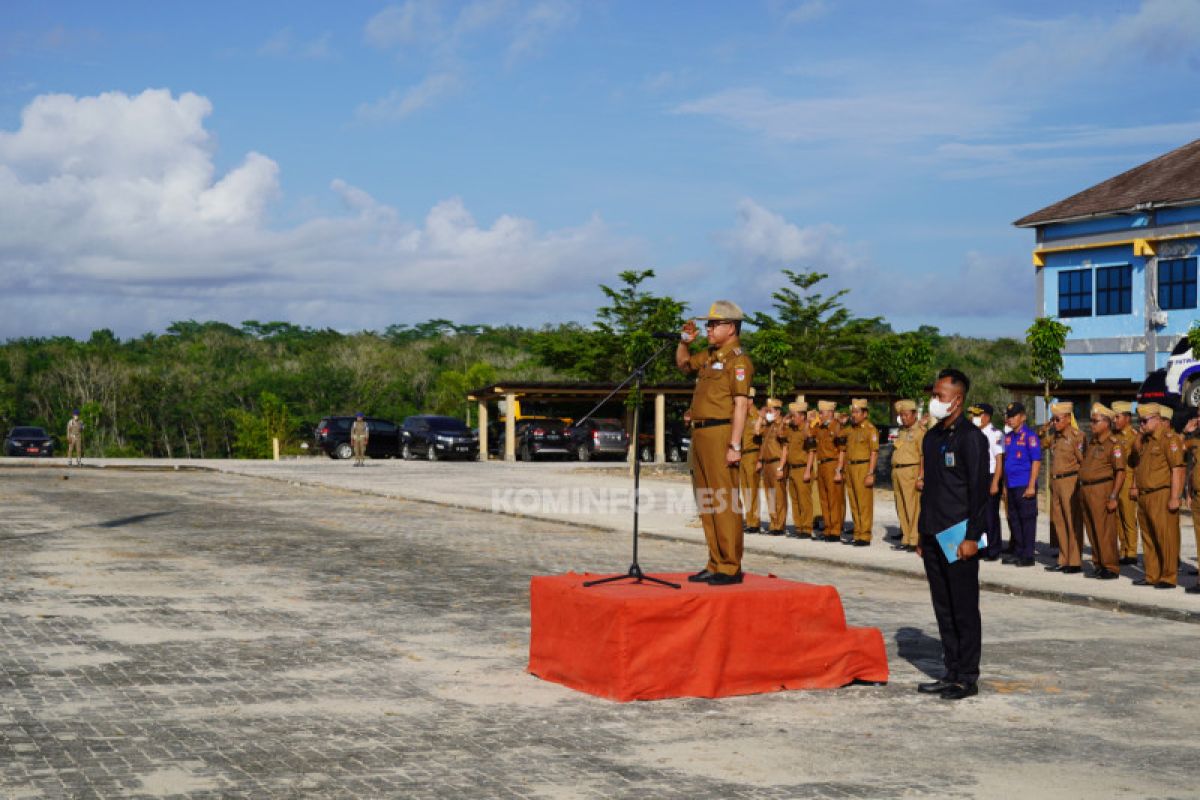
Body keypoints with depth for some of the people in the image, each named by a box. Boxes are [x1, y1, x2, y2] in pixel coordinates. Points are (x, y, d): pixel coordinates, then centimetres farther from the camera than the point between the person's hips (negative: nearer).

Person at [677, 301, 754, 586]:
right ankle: (716, 564, 19)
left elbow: (741, 405, -17)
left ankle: (731, 568, -6)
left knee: (725, 502, -9)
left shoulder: (737, 359, -10)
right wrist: (685, 341, 16)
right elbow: (682, 364, 36)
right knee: (706, 503, 12)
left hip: (720, 433, -10)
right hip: (700, 434, 10)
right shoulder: (709, 355, 17)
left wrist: (735, 445, -22)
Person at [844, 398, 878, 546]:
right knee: (854, 504, 11)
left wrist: (870, 474, -19)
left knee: (864, 503, -6)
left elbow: (874, 453, -13)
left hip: (864, 468, -8)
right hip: (851, 468, 8)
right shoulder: (851, 428, 16)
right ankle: (857, 535, 17)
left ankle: (865, 537, -4)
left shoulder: (870, 429, -8)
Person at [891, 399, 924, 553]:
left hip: (911, 471, -8)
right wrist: (894, 474, 16)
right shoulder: (901, 431, 19)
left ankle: (914, 541, -6)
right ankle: (905, 540, 16)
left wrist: (921, 477, -19)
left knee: (913, 507, -7)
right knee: (901, 509, 10)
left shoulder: (920, 431, -6)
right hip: (897, 471, 8)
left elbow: (924, 456, -12)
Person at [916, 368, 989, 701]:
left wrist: (972, 536, -17)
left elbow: (979, 489, -14)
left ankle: (968, 677, 5)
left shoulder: (971, 437, -10)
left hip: (959, 536, -8)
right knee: (943, 608, 11)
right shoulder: (932, 437, 14)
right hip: (933, 536, 8)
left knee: (964, 608, -2)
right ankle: (952, 673, 19)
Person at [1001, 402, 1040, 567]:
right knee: (1013, 520, 11)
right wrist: (1005, 486, 17)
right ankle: (1017, 553, 19)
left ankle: (1028, 556, 2)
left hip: (1025, 486, -7)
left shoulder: (1029, 436, -7)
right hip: (1011, 486, 8)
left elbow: (1036, 461, -11)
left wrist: (1031, 486, -16)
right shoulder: (1008, 437, 14)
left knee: (1027, 520, -2)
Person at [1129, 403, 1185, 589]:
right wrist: (1135, 486, 17)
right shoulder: (1143, 440, 17)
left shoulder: (1169, 438, -10)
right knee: (1148, 538, 13)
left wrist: (1174, 497, -19)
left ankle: (1168, 577, 0)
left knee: (1166, 537, -5)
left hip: (1162, 495, -9)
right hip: (1144, 496, 9)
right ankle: (1152, 575, 21)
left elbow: (1177, 469, -15)